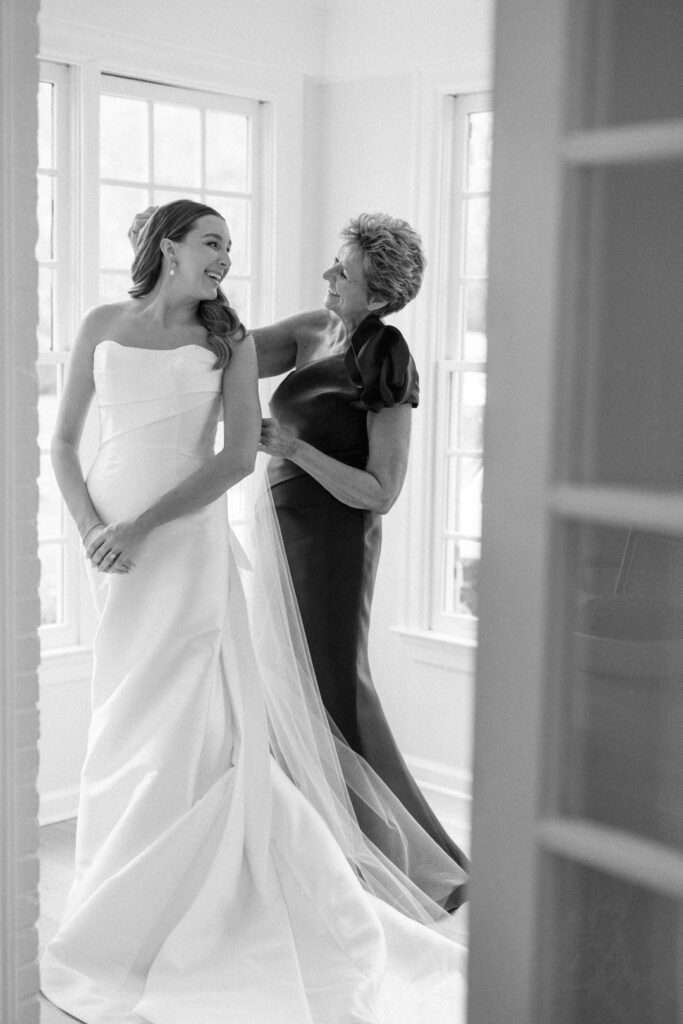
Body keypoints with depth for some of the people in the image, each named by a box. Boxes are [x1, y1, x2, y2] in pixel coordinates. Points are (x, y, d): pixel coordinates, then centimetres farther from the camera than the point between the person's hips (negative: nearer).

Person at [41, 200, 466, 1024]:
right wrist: (89, 525, -8)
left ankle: (124, 929, 10)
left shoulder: (228, 342, 4)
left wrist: (142, 525, -15)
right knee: (128, 726, 8)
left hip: (185, 547, -2)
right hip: (115, 552, 3)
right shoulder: (102, 326, 9)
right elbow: (63, 441, 10)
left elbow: (239, 455, -6)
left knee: (170, 727, -3)